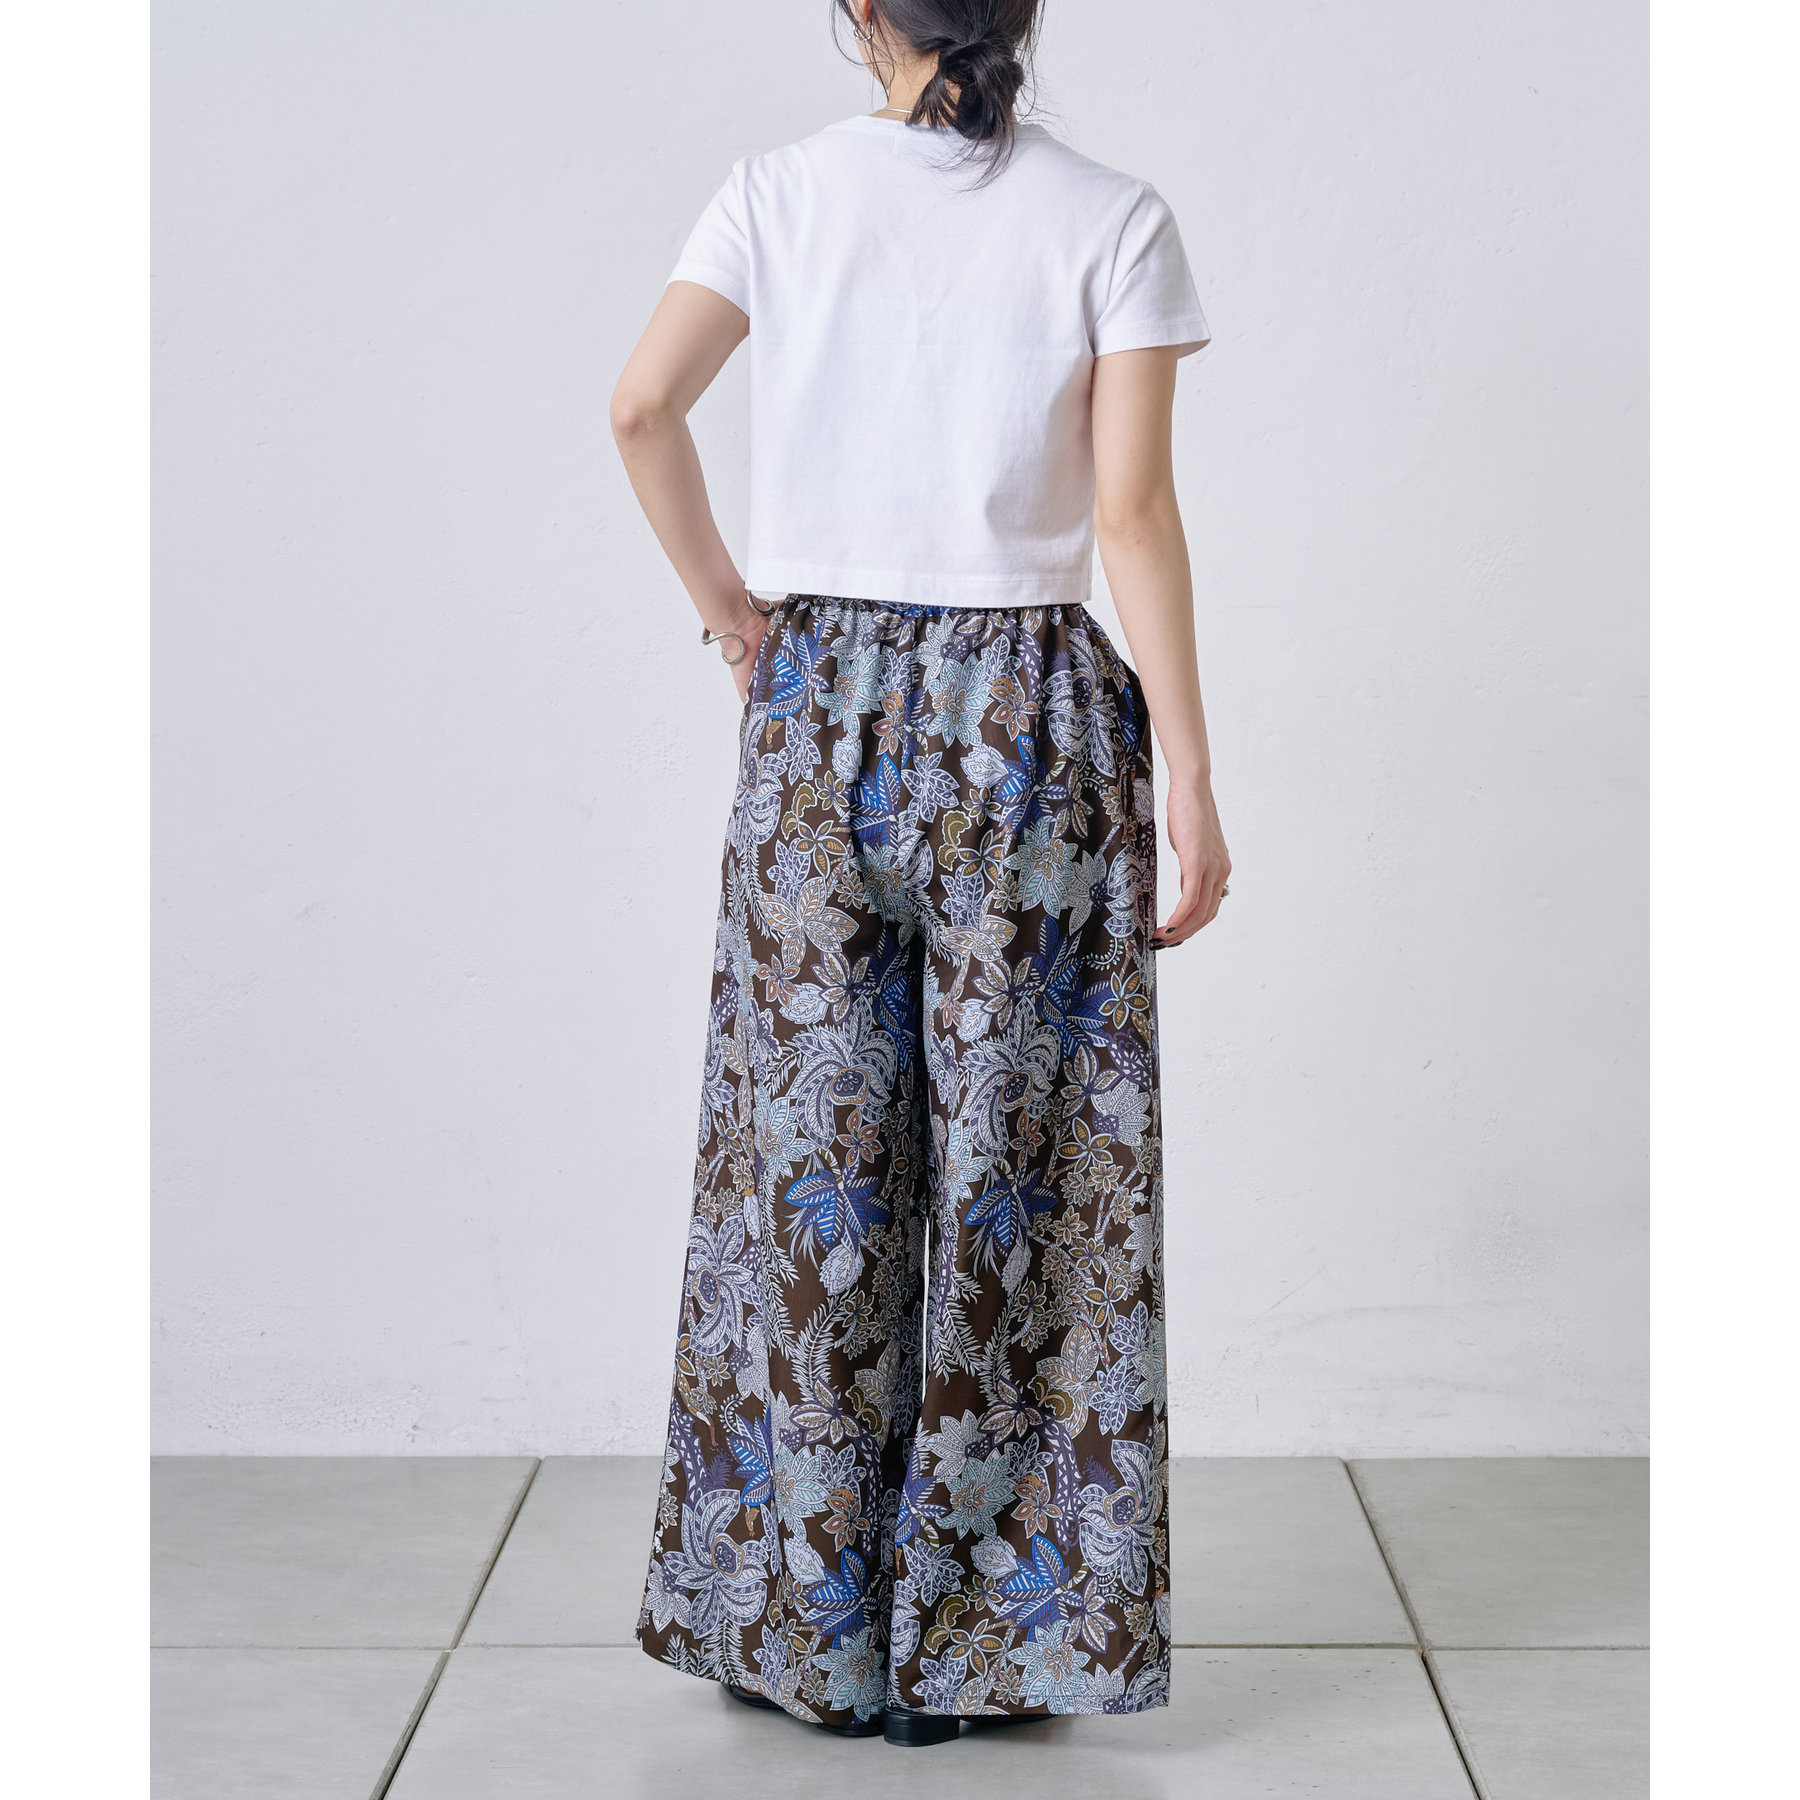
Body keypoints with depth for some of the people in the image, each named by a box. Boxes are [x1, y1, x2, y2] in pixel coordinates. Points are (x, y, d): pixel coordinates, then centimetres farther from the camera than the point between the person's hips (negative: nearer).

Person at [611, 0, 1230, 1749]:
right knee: (1009, 1153, 6)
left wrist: (724, 601, 3)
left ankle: (806, 1622, 17)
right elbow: (1134, 510, -7)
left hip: (821, 703, 1)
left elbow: (641, 404, -12)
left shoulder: (782, 189, 2)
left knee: (809, 1145, 8)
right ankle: (981, 1630, 13)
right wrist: (1189, 781, -5)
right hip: (1032, 715, -1)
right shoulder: (1110, 218, -1)